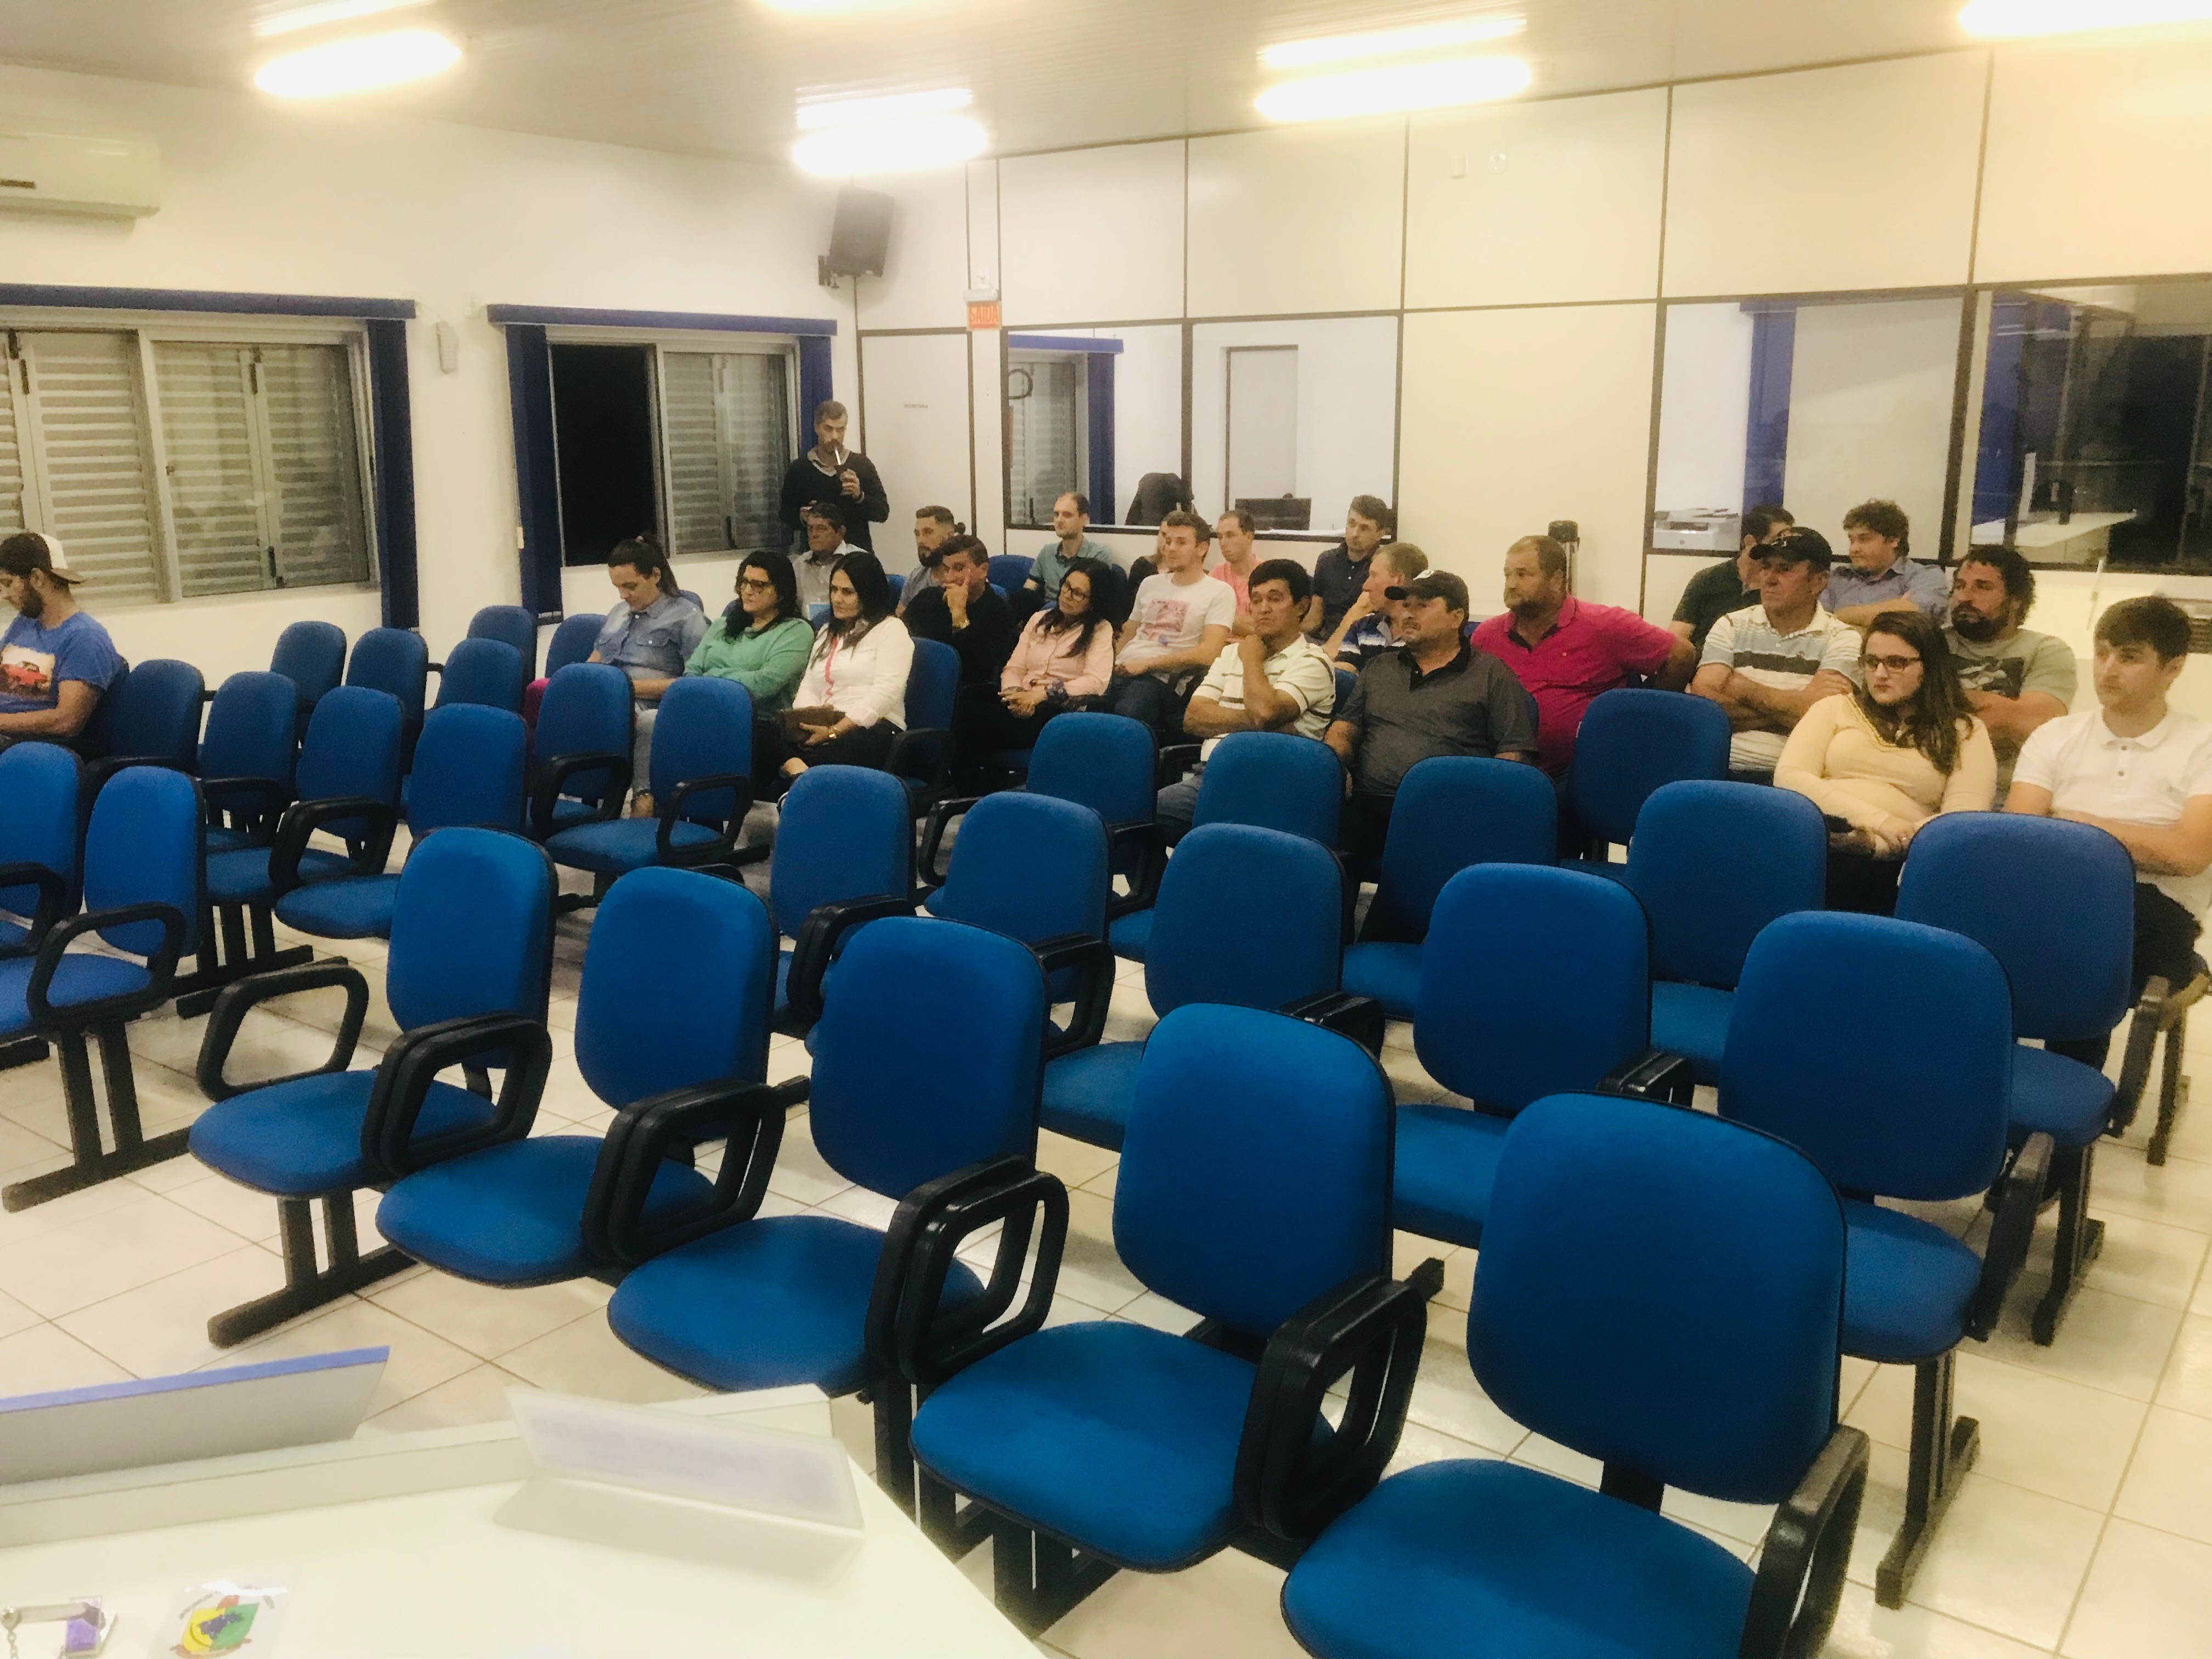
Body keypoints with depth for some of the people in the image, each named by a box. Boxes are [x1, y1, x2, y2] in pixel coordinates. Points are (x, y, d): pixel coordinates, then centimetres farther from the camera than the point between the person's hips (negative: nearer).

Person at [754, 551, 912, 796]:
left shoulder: (891, 629, 7)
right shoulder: (827, 633, 31)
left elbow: (886, 692, -7)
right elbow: (807, 688, 22)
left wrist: (836, 730, -16)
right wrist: (810, 717, -3)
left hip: (871, 729, -6)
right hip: (823, 727, 6)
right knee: (761, 735, -29)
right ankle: (797, 771, -50)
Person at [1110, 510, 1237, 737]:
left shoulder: (1219, 592, 4)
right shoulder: (1151, 584, 25)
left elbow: (1208, 654, -8)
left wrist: (1146, 663, -10)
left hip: (1161, 678, -6)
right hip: (1120, 673, 6)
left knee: (1126, 712, -40)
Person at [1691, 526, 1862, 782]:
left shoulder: (1842, 638, 7)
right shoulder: (1732, 626, 14)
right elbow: (1703, 695, -1)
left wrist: (1739, 687, -1)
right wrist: (1785, 712, -7)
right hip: (1721, 768, 1)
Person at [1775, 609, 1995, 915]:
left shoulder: (1964, 732, 18)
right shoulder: (1836, 708, 22)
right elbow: (1788, 776, 6)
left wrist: (1878, 843, -16)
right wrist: (1875, 818, -8)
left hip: (1889, 862, -2)